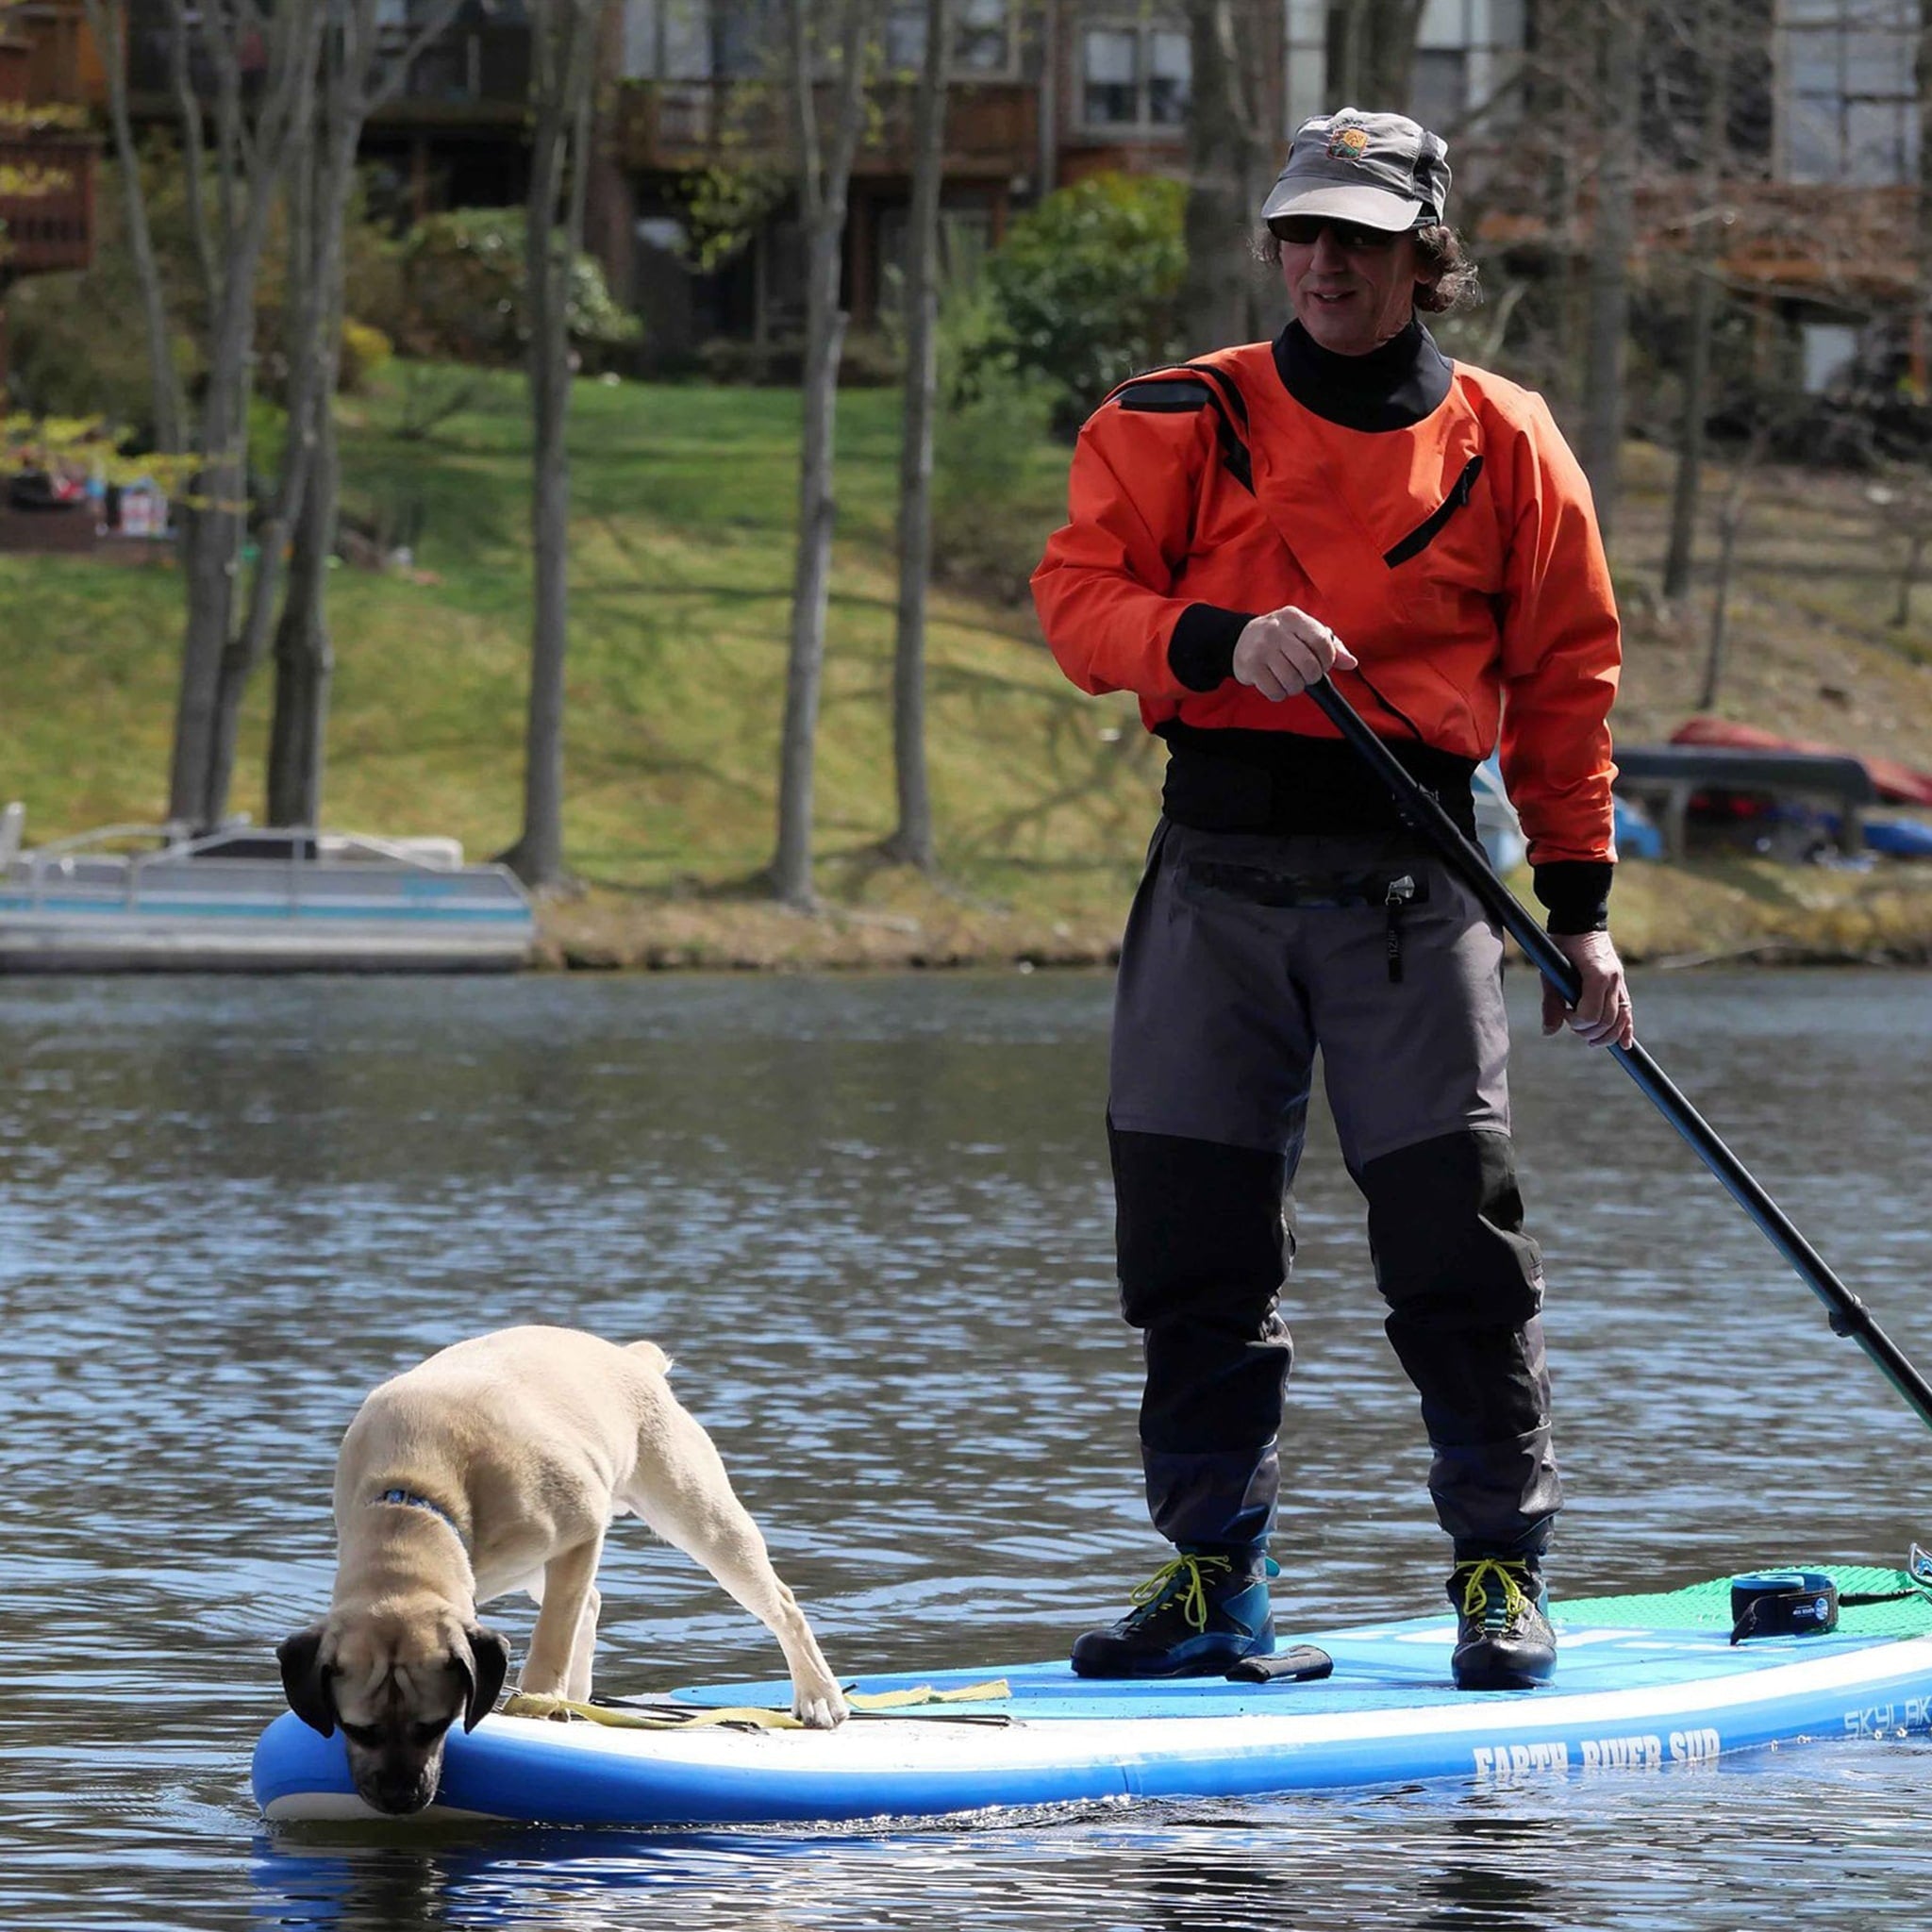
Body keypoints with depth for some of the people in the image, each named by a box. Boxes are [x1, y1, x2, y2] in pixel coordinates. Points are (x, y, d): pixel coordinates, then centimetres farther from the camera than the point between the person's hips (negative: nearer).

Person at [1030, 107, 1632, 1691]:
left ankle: (1504, 1570, 5)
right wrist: (1221, 640, -22)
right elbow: (1077, 597, -2)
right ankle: (1216, 1574, 13)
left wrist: (1581, 908, 7)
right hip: (1219, 865, 1)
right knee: (1193, 1235, 2)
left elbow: (1564, 680, 11)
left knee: (1455, 1234, -6)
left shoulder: (1504, 446, 7)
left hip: (1414, 877, -1)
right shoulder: (1179, 423, 6)